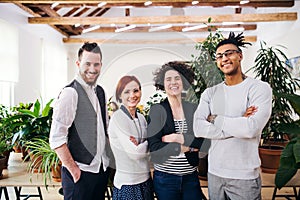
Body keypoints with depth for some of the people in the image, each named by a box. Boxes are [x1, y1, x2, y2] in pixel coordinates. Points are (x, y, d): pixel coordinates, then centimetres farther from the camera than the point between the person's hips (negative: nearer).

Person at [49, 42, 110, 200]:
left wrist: (109, 160, 9)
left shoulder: (100, 92, 8)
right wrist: (74, 170, -14)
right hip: (80, 173, -7)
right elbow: (56, 139, -19)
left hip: (103, 168, 7)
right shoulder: (70, 93, -16)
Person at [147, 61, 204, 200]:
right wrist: (185, 147, -13)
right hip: (165, 177, -2)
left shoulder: (194, 109, 2)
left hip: (191, 176, 3)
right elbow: (154, 146, -14)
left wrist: (180, 138, -17)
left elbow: (204, 142, -5)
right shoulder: (156, 110, -7)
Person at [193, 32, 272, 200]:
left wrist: (215, 119, -10)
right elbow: (198, 128, -10)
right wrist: (239, 125, -15)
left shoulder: (260, 88, -8)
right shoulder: (210, 93, 3)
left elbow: (252, 128, -22)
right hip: (214, 172, 4)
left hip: (245, 175, -3)